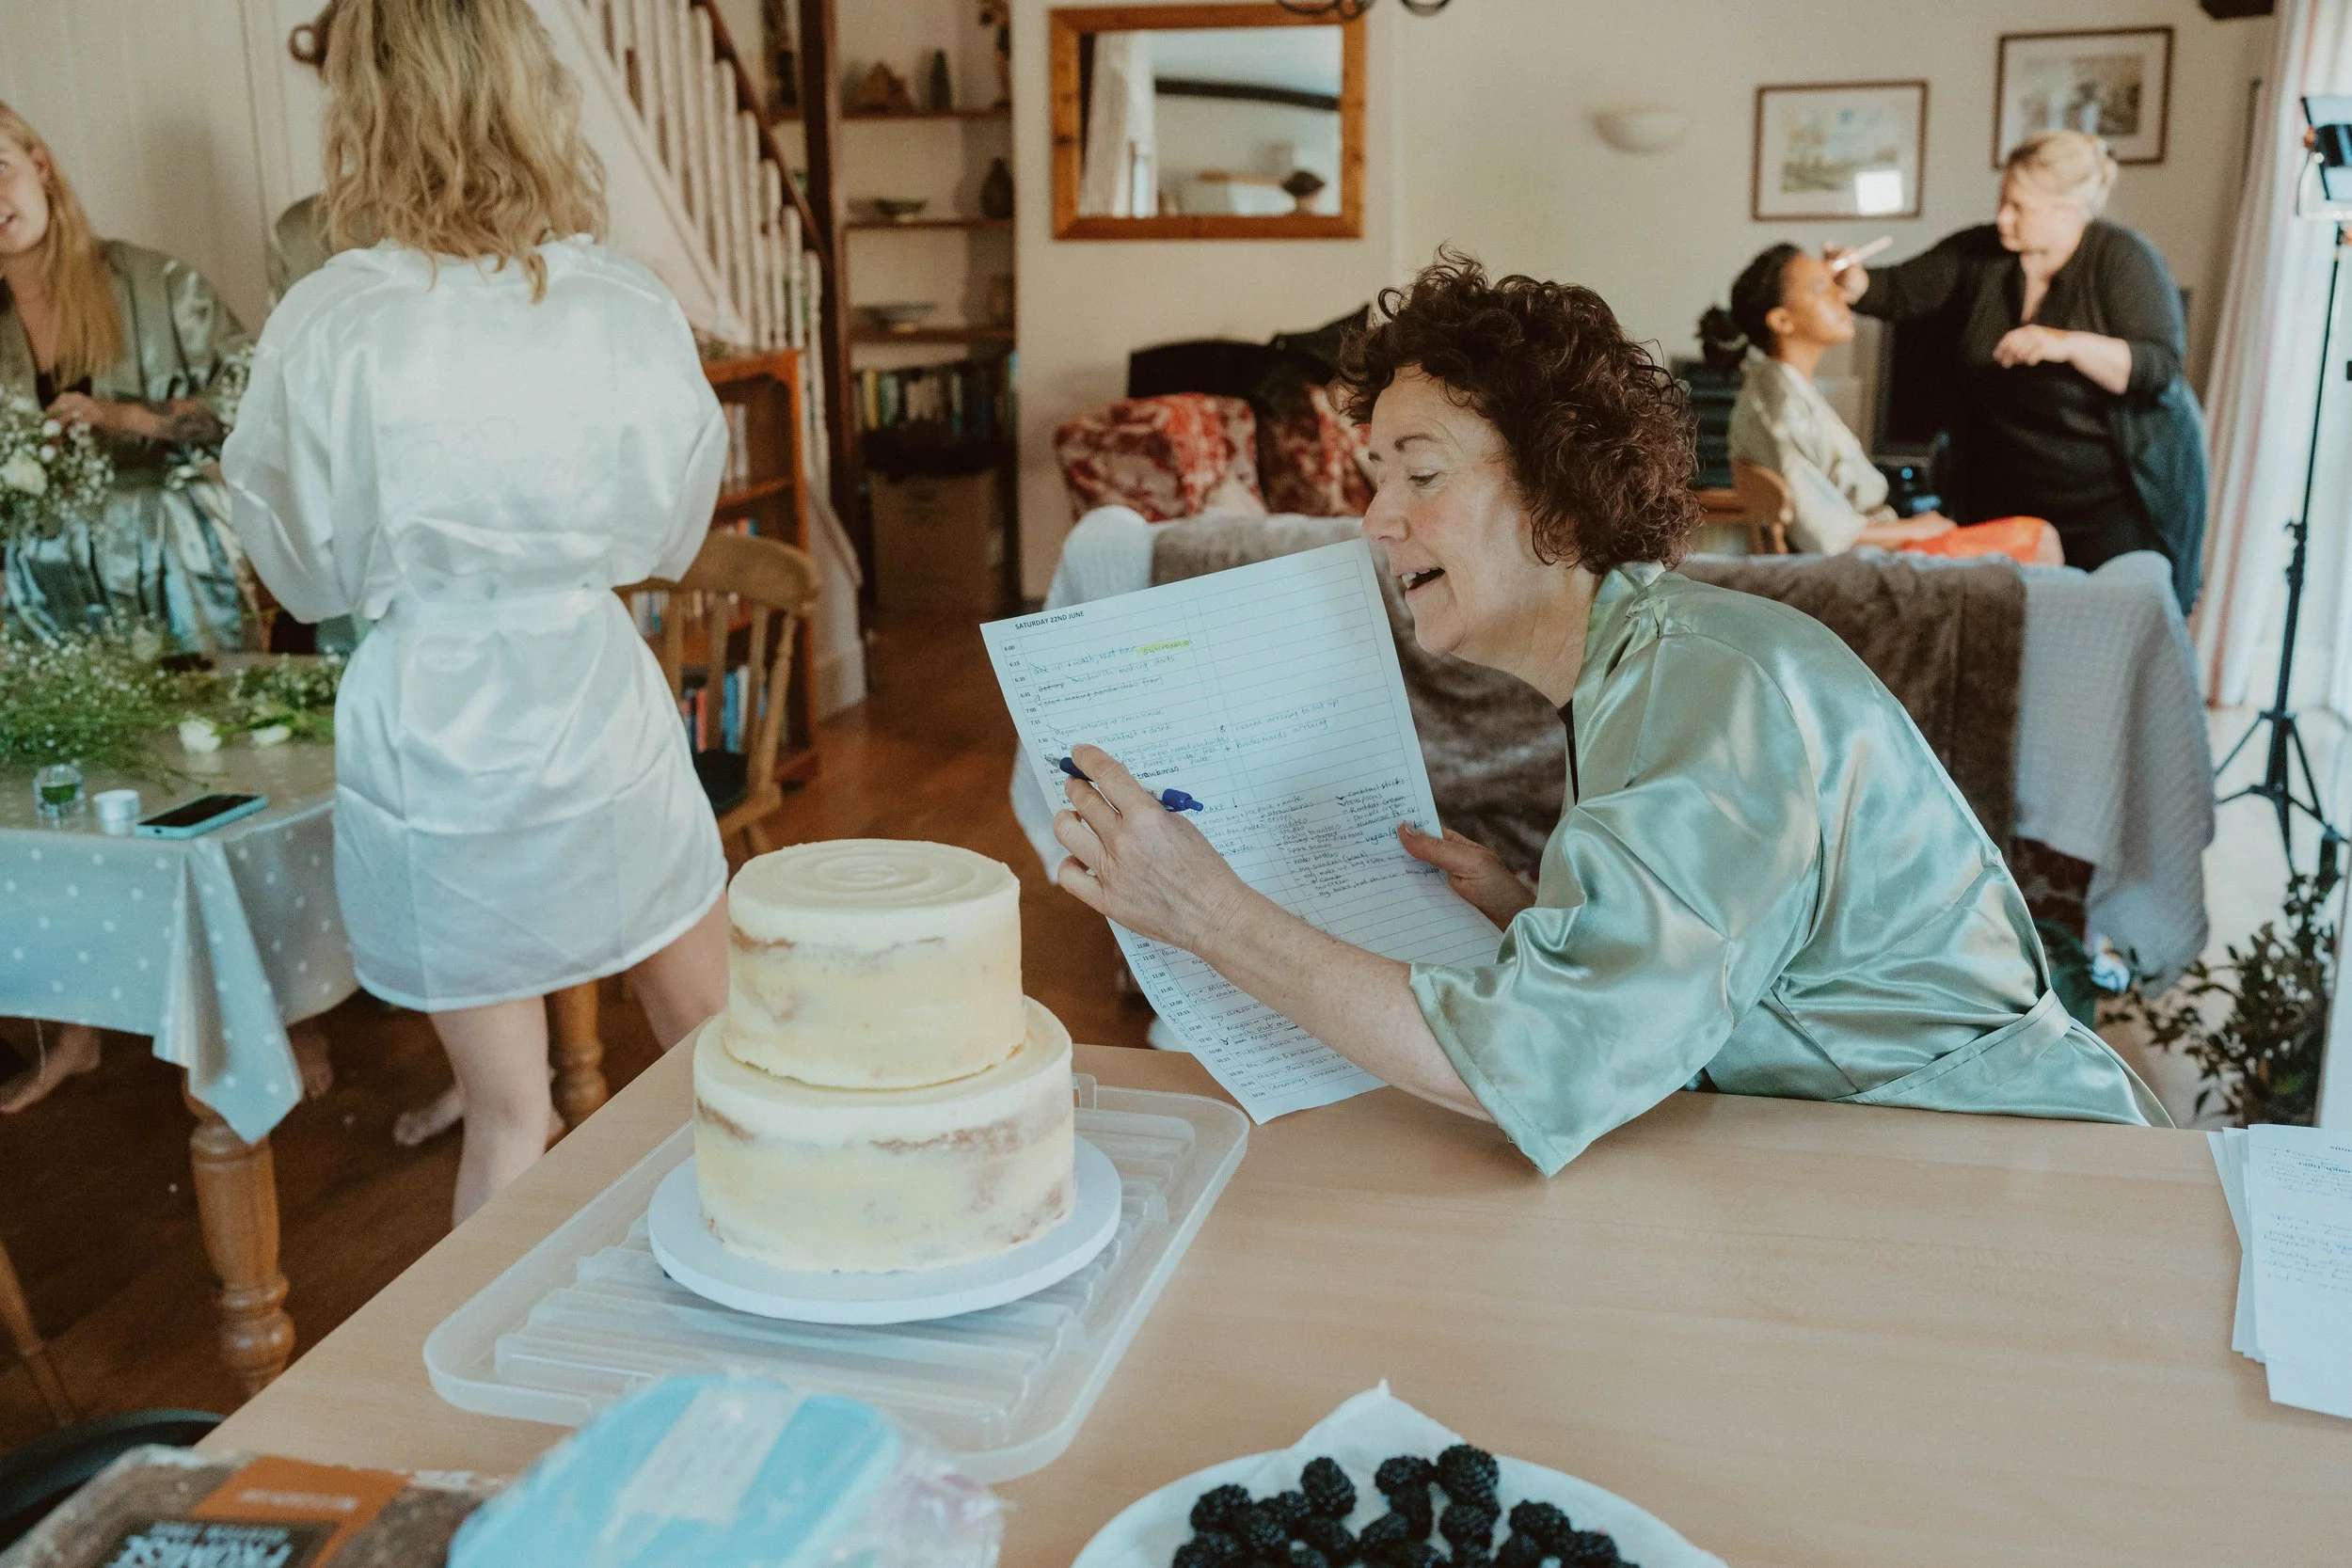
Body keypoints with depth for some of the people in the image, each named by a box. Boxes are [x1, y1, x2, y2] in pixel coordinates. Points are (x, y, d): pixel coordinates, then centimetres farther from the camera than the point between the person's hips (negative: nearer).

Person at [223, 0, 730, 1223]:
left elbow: (310, 577, -1)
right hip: (598, 700, 1)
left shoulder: (324, 328, -13)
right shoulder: (631, 310, -10)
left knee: (505, 1114, 11)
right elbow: (670, 536, 4)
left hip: (425, 725, -1)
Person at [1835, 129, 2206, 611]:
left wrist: (2069, 345, -34)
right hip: (2014, 495, 4)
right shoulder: (1981, 252, 1)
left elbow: (2159, 367, -21)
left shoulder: (2123, 259, -13)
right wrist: (1851, 282, -19)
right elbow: (1898, 293, 2)